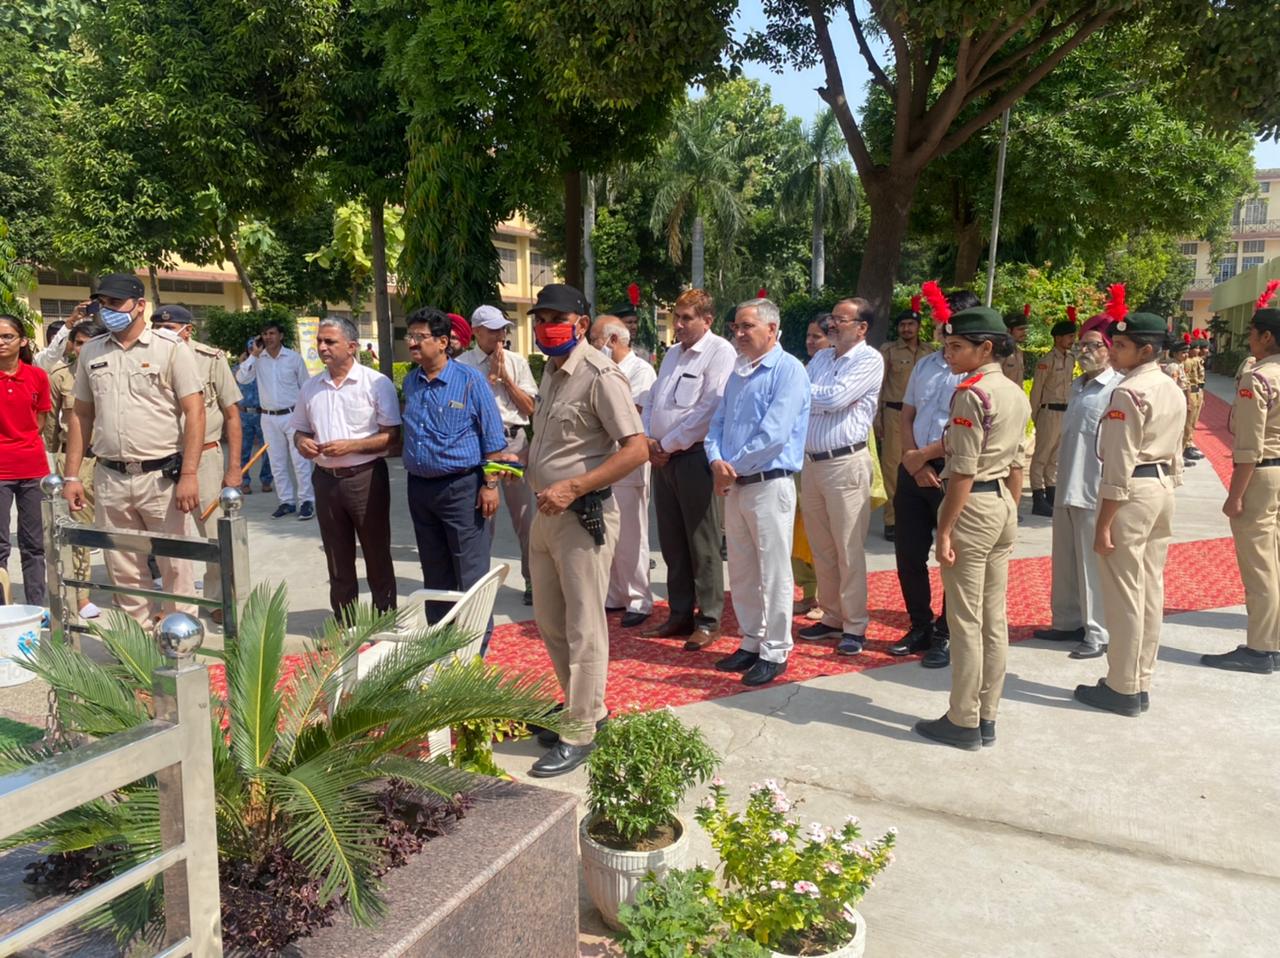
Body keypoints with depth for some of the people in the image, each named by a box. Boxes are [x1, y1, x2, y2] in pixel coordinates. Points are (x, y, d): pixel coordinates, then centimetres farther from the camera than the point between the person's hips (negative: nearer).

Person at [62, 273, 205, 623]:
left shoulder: (170, 348, -4)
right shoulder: (90, 352, 10)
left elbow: (194, 412, -9)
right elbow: (81, 415, 14)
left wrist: (189, 475, -16)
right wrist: (71, 476, 9)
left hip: (161, 476, -4)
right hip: (109, 479, 4)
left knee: (173, 565, 3)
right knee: (123, 571, 11)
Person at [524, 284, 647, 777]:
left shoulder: (600, 375, -15)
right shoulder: (552, 372, 14)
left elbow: (635, 449, -21)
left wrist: (573, 487, -24)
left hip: (582, 515, -9)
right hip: (546, 512, 10)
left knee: (583, 629, 1)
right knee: (550, 623, 18)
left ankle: (580, 734, 14)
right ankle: (586, 708, 35)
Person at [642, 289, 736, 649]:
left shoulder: (719, 353, -9)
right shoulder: (673, 353, 17)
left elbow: (710, 409, -18)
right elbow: (653, 401, 20)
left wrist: (668, 444, -13)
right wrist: (649, 440, 2)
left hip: (694, 457, -8)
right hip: (663, 457, 8)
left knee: (702, 545, -1)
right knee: (671, 541, 12)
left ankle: (708, 621, 8)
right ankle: (680, 614, 23)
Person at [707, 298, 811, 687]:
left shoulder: (787, 370, -11)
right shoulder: (738, 372, 14)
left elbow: (774, 434, -20)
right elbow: (718, 422, 15)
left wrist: (733, 467, -11)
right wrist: (717, 461, -5)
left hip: (770, 484, -8)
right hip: (733, 485, 8)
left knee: (773, 573, 0)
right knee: (741, 571, 14)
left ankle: (774, 653, 10)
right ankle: (751, 643, 27)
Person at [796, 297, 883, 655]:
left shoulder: (869, 360, -5)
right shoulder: (821, 358, 16)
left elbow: (836, 399, -17)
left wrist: (805, 391, -2)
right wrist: (826, 398, -6)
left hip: (846, 463, -7)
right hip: (811, 461, 7)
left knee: (849, 549, -2)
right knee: (820, 548, 13)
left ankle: (855, 625, 7)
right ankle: (831, 616, 25)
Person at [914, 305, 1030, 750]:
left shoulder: (970, 393, -16)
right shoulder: (1016, 394, 11)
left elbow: (964, 470, -19)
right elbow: (1015, 465, 15)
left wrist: (944, 530, -16)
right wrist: (1009, 514, 21)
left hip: (973, 505, -9)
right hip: (1004, 505, 9)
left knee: (965, 621, 0)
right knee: (994, 619, 12)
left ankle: (963, 723, 9)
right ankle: (986, 718, 21)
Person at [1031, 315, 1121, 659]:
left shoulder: (1117, 389, -12)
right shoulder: (1077, 386, 14)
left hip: (1096, 491, -8)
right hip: (1067, 488, 8)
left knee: (1093, 563, -1)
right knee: (1065, 561, 16)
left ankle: (1098, 634, 10)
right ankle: (1068, 622, 29)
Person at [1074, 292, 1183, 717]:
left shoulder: (1128, 393, -17)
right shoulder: (1173, 391, 12)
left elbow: (1120, 465, -19)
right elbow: (1175, 455, 16)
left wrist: (1103, 524, -16)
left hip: (1132, 493, -9)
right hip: (1162, 488, 9)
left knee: (1123, 594, -1)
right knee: (1150, 590, 14)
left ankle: (1123, 689, 9)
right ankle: (1140, 684, 23)